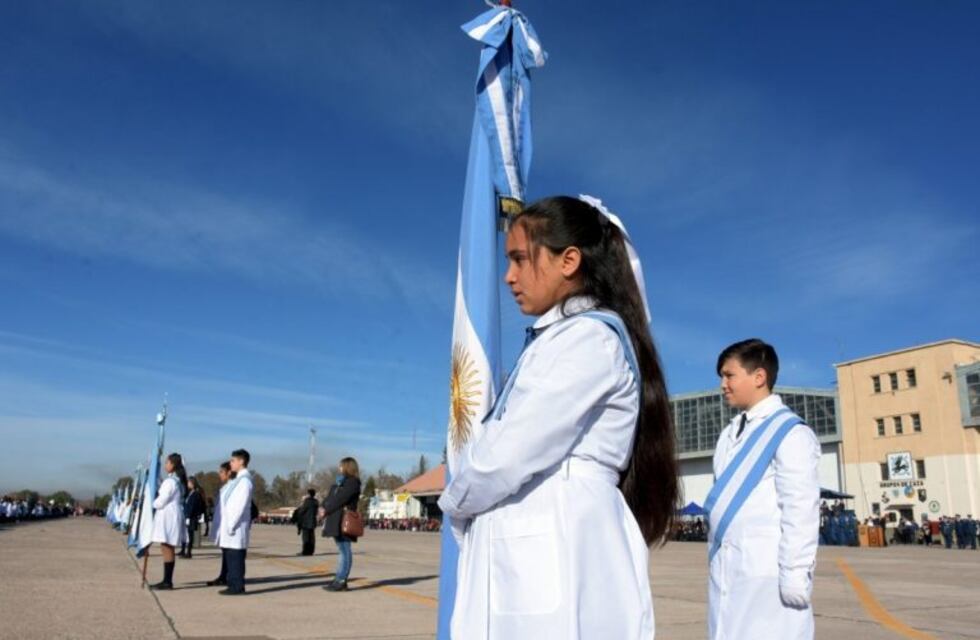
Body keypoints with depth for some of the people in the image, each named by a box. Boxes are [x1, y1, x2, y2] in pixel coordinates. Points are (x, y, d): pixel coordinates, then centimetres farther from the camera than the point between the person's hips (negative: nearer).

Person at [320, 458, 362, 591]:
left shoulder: (352, 483, -9)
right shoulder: (340, 483, 21)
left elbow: (340, 499, -16)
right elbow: (329, 498, 18)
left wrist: (326, 510, -9)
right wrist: (325, 507, -1)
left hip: (344, 522, -9)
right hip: (337, 521, 9)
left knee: (344, 551, -7)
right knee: (342, 551, 11)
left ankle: (341, 581, -7)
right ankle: (339, 580, 14)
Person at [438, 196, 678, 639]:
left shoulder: (589, 336, -10)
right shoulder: (559, 340, 21)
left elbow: (506, 456, -15)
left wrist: (454, 501, 0)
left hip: (558, 560, -9)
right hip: (536, 559, 9)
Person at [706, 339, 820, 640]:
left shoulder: (790, 432, -7)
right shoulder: (729, 434, 16)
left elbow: (800, 508, -12)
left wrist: (795, 573, -14)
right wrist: (715, 559, 15)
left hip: (767, 573, -7)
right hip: (725, 570, 8)